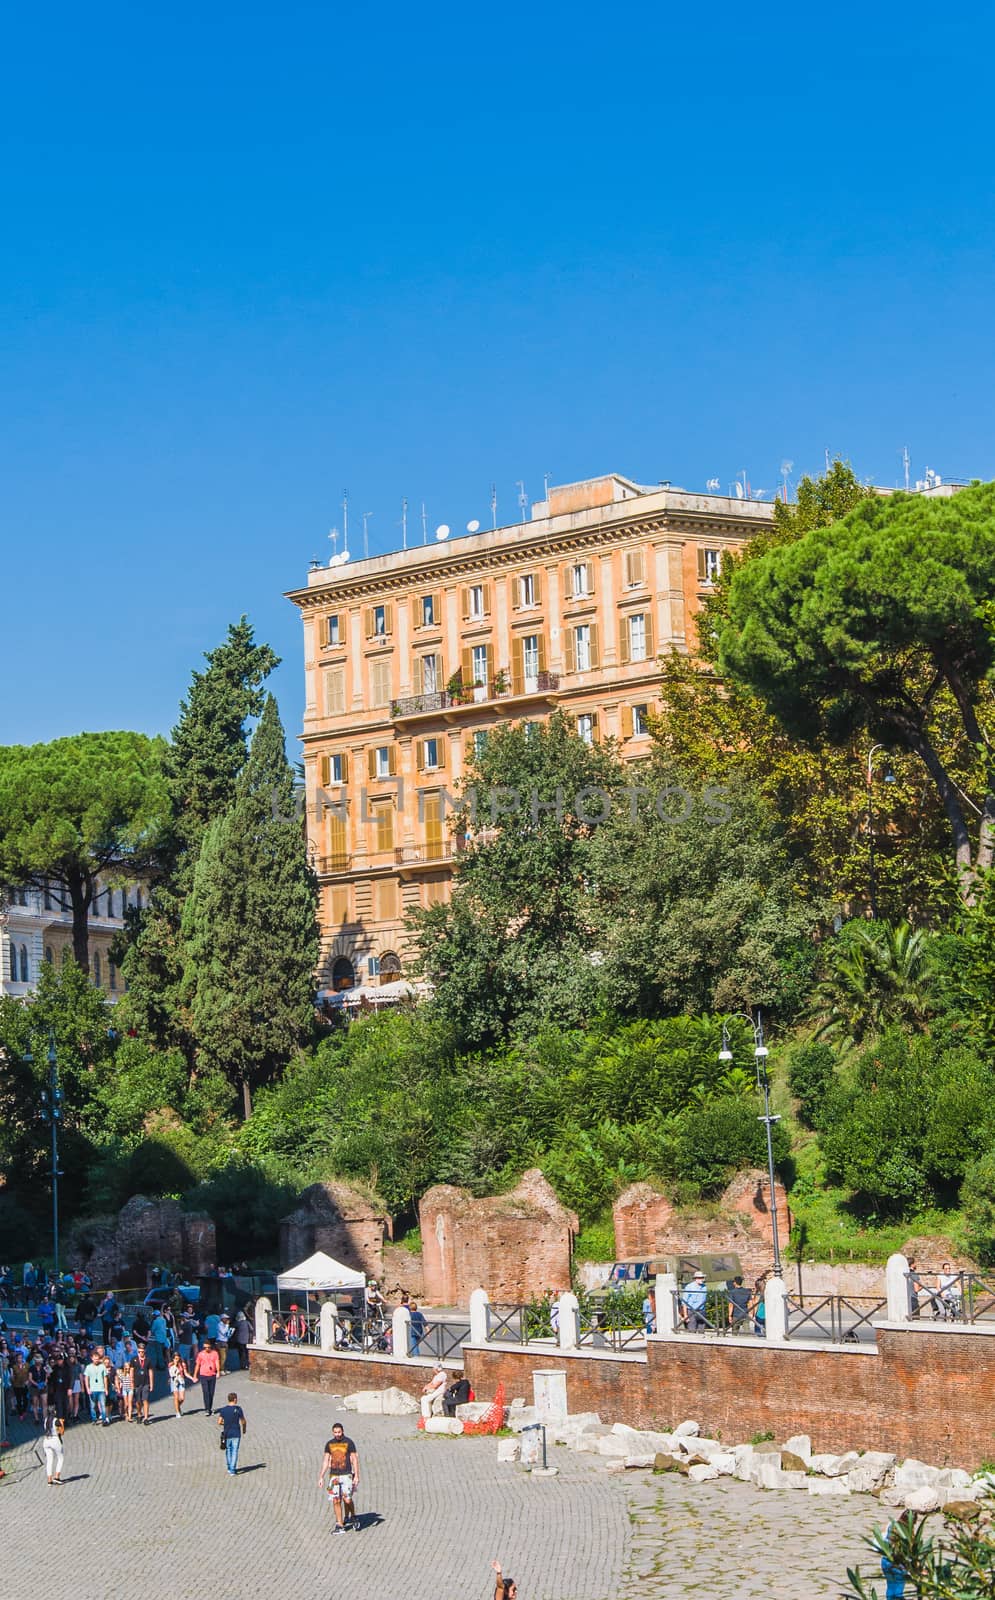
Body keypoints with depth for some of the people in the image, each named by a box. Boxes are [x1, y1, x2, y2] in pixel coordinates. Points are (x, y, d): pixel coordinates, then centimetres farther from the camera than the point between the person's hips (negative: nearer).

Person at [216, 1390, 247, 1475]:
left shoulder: (223, 1410, -4)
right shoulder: (238, 1409, -9)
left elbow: (219, 1422, -6)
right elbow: (243, 1422, -5)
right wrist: (244, 1430, 14)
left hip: (227, 1433, 2)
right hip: (236, 1434, -2)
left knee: (228, 1450, 19)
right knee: (235, 1452, 2)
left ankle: (229, 1467, 28)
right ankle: (232, 1470, -3)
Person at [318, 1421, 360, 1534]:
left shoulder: (349, 1443, -4)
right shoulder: (329, 1444, 7)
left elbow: (355, 1460, -3)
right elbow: (325, 1461, 10)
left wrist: (356, 1476, -9)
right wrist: (321, 1477, 4)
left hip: (346, 1475, -3)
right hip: (334, 1476, 3)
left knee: (347, 1499, -11)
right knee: (336, 1501, -1)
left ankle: (352, 1516, 17)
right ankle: (340, 1525, 5)